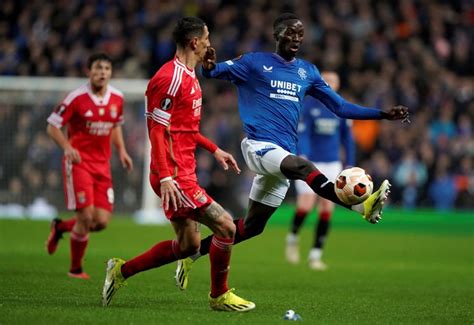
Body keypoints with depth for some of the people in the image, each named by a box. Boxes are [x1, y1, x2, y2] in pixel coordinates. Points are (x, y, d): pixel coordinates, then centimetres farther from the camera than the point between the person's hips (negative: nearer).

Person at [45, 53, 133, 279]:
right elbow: (52, 126, -6)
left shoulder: (117, 98, 5)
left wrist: (121, 150, 7)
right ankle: (75, 269, 8)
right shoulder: (77, 98, -11)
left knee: (102, 221, -3)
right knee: (86, 217, -12)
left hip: (102, 165, 5)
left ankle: (61, 227, 27)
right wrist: (67, 147, -23)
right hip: (79, 162, -5)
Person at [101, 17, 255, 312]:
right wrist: (165, 176, -24)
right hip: (175, 176, -11)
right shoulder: (170, 78, -15)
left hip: (185, 173, 11)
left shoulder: (190, 77, 17)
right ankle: (220, 296, 5)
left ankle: (121, 271, 23)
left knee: (188, 245, 13)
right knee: (225, 226, -11)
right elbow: (157, 129, -19)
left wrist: (214, 149, 21)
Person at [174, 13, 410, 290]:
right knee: (302, 166, -35)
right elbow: (215, 72, -5)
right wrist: (209, 67, -31)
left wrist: (384, 114, 9)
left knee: (252, 226, 8)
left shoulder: (308, 71, 16)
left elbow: (340, 106, 18)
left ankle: (193, 253, 23)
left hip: (284, 153, 6)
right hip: (259, 144, -6)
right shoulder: (255, 63, 3)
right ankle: (362, 206, -55)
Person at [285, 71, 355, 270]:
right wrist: (302, 157, -28)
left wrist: (350, 164, 11)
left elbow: (347, 138, 14)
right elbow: (301, 134, -14)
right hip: (309, 162, -4)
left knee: (326, 209, -2)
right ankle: (292, 238, 15)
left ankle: (315, 255, 7)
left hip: (331, 164, 4)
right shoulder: (308, 105, -6)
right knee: (306, 205, -14)